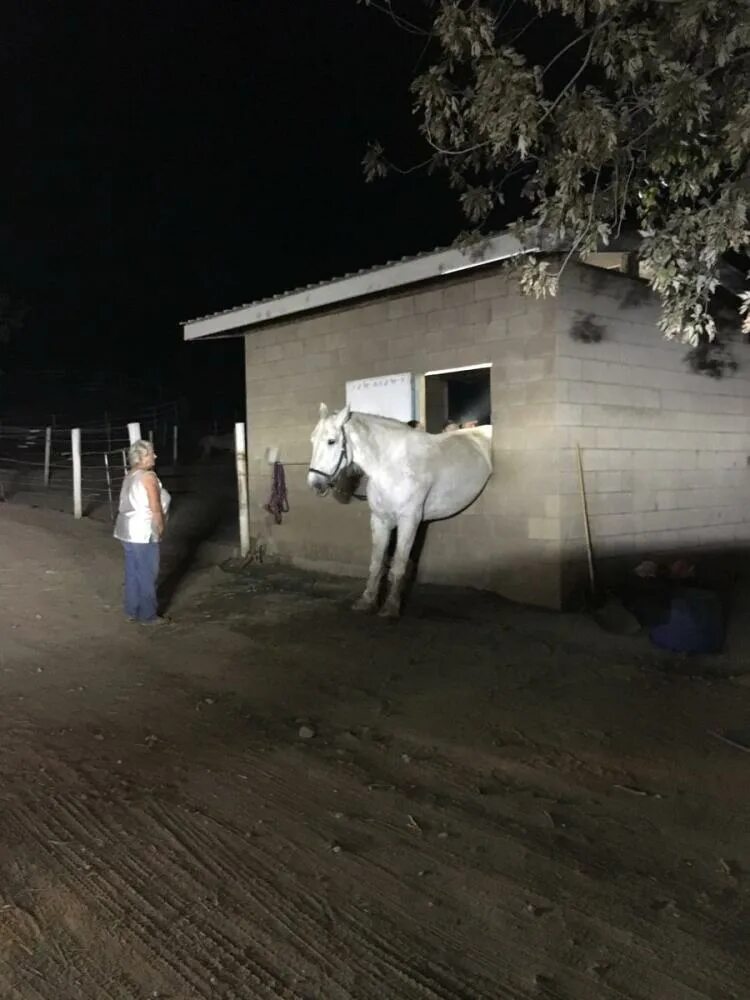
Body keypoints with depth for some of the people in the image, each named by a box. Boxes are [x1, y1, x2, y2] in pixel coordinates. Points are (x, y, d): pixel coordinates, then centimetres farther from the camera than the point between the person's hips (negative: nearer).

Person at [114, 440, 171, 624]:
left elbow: (128, 504, 14)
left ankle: (132, 611, 24)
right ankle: (148, 616, 8)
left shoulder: (130, 476, 12)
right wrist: (160, 529, -6)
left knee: (133, 573, 15)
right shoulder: (148, 476, -16)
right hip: (142, 532, -9)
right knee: (147, 575, 1)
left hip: (127, 531, 9)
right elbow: (155, 508, -18)